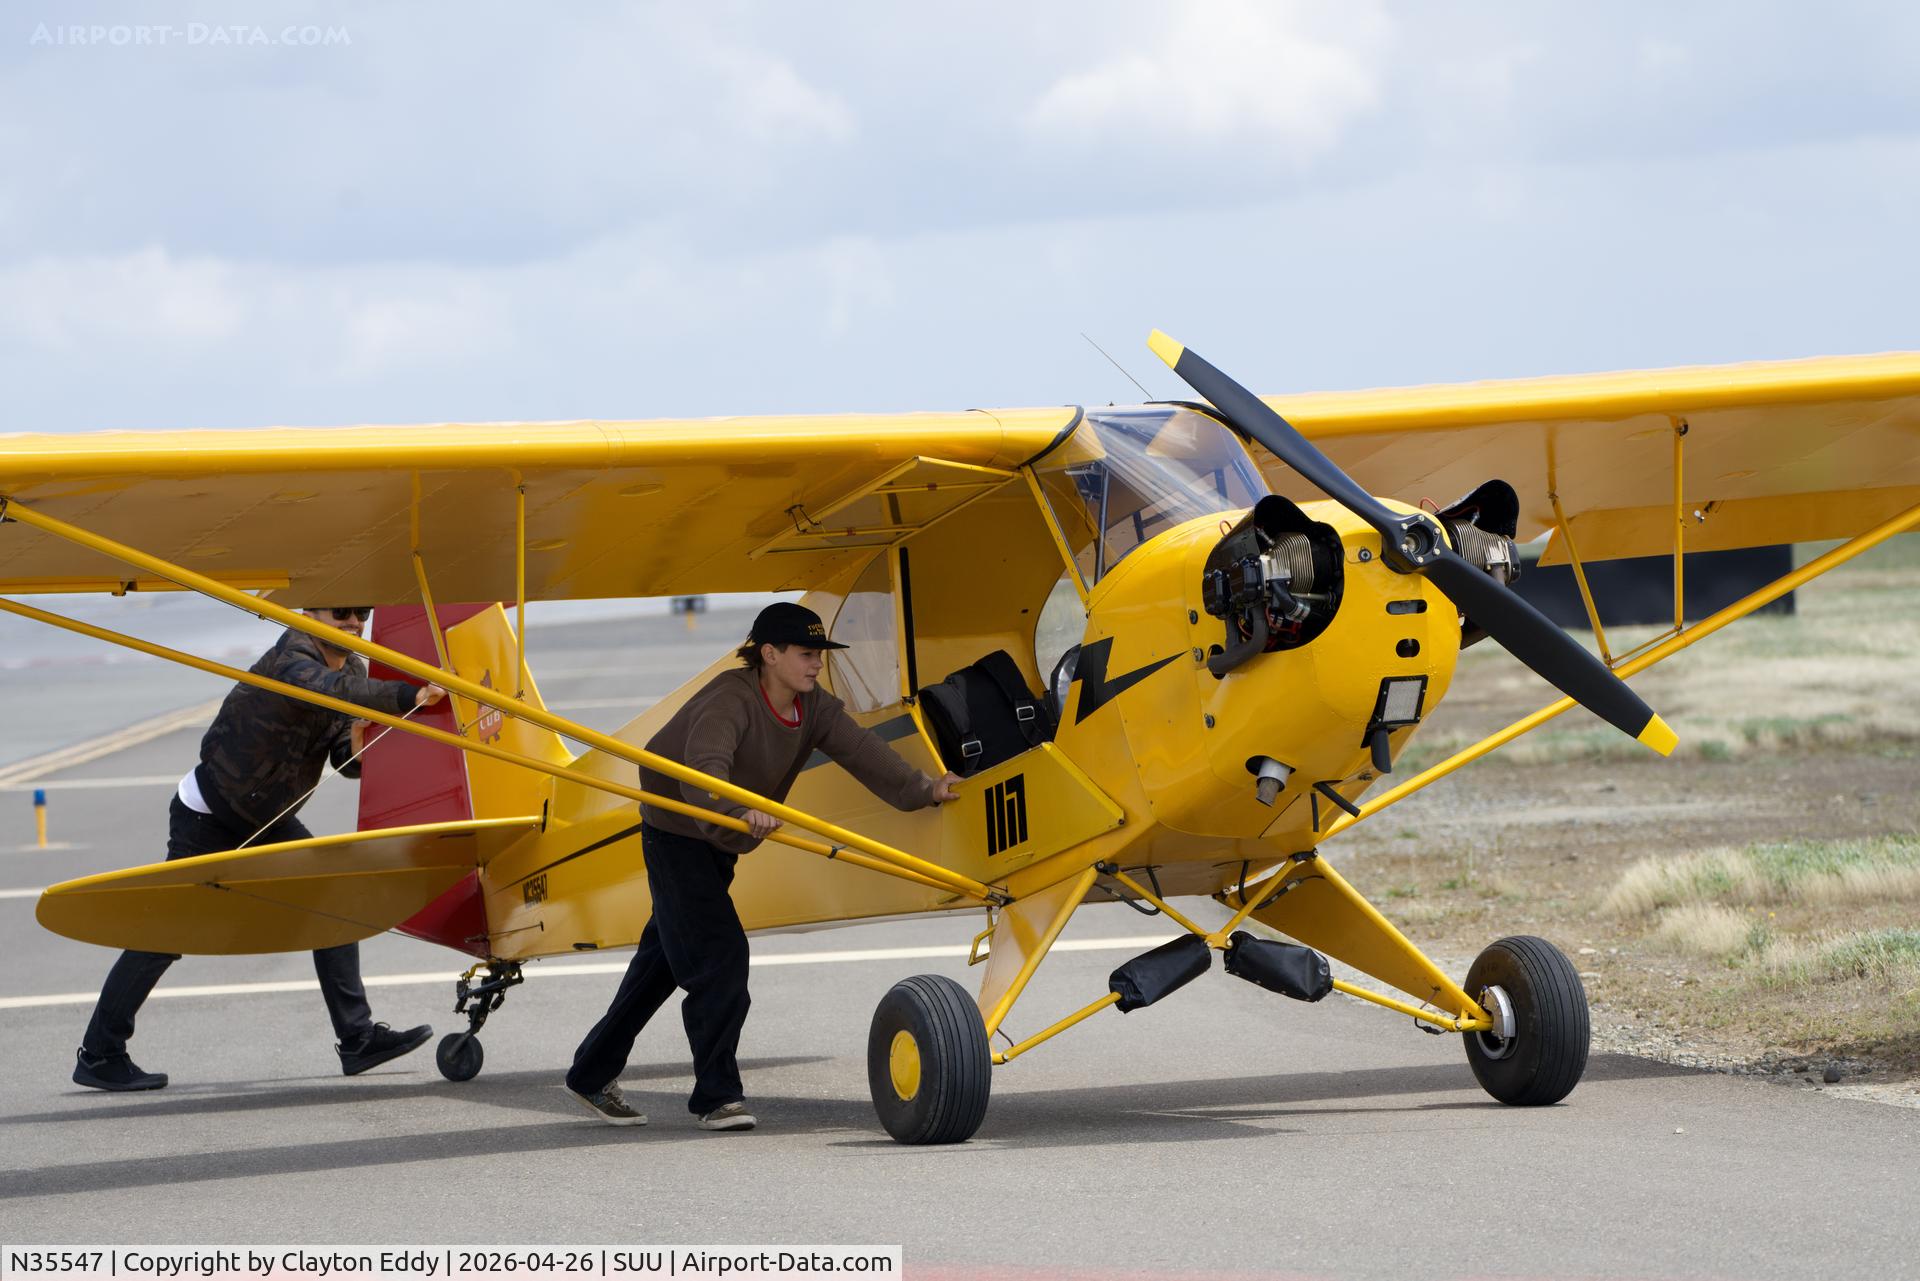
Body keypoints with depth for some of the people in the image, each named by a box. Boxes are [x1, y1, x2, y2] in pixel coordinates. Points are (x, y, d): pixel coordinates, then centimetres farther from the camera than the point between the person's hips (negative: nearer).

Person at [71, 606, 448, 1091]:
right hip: (207, 817, -8)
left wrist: (358, 751, -20)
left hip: (270, 819, 8)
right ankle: (98, 1055, 6)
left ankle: (358, 1039, 2)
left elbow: (344, 759, 4)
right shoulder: (292, 656, -26)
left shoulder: (356, 670, 0)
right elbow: (325, 688, -50)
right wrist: (408, 695, -59)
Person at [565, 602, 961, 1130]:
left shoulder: (815, 709, -6)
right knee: (719, 953, -17)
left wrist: (923, 789, -34)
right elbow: (704, 768, -46)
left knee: (665, 960, 15)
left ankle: (592, 1076, 26)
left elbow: (863, 753, -18)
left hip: (721, 841, 8)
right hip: (677, 833, -8)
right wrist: (743, 813, -64)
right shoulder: (730, 699, -29)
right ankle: (717, 1096, -11)